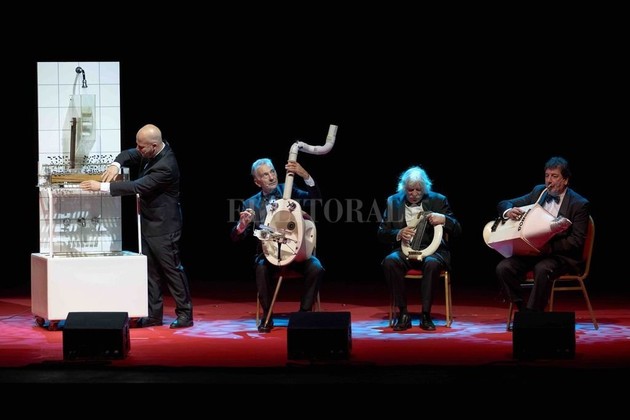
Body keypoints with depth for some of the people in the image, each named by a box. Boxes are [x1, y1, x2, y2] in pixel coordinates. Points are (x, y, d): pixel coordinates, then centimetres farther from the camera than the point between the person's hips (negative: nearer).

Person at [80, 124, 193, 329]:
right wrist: (116, 164, -14)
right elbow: (129, 155, 11)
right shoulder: (149, 153, -1)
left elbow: (137, 187, -30)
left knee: (172, 270, -1)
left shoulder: (166, 166, -27)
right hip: (148, 224, 9)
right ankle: (154, 315, 16)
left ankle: (185, 315, 7)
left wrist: (102, 186, -29)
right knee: (151, 271, 11)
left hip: (163, 227, -9)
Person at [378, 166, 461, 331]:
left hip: (431, 250, -1)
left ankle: (426, 315, -26)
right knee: (389, 261, -33)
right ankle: (403, 314, -25)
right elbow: (382, 233, 10)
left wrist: (444, 219, -18)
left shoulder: (438, 200, 6)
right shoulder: (393, 202, 10)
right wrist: (398, 234, -11)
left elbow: (457, 231, 4)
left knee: (432, 263, -37)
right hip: (404, 251, 1)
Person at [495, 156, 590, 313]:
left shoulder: (579, 204, -5)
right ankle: (522, 310, -11)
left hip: (562, 255, -5)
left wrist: (551, 247, -25)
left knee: (542, 269, -37)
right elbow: (503, 204, 12)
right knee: (503, 267, -20)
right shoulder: (538, 192, 10)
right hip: (532, 251, 5)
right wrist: (508, 212, -13)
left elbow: (577, 240, -11)